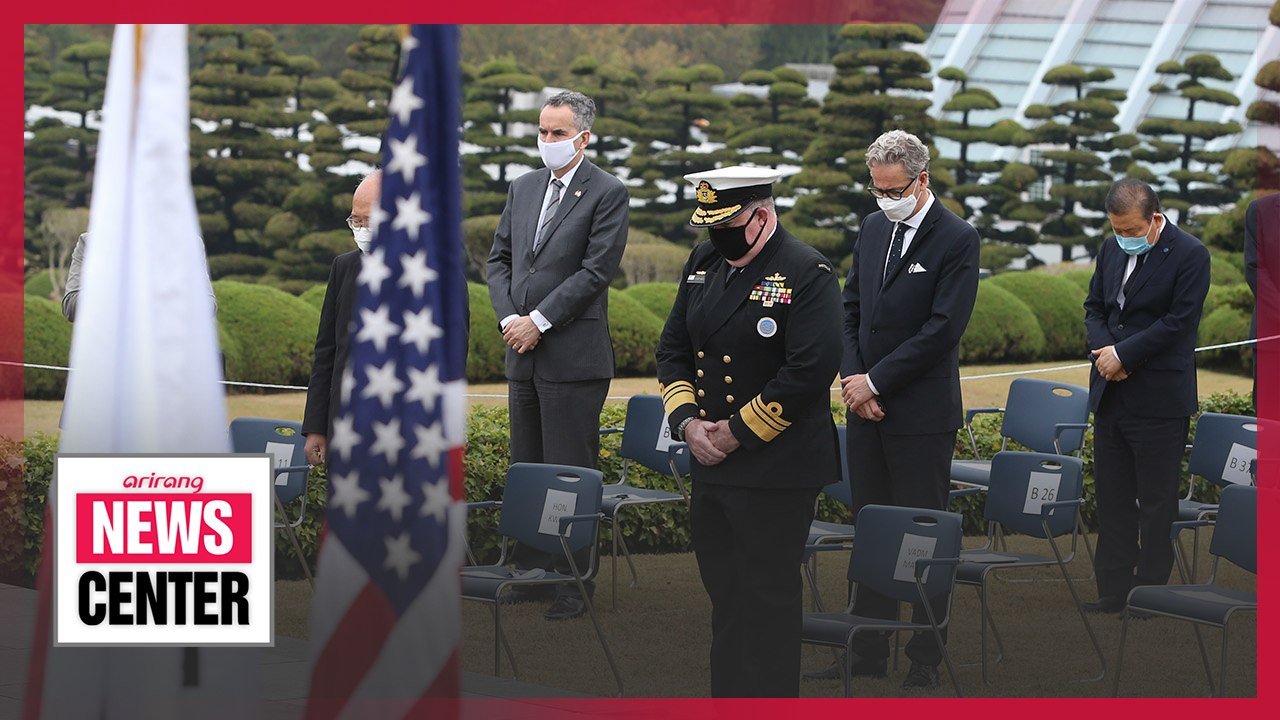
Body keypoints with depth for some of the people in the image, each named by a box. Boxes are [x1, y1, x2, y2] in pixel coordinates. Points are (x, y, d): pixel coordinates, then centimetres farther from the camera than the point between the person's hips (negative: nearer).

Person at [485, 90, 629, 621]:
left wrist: (539, 321, -14)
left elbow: (596, 270, -12)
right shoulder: (523, 188, 15)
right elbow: (500, 258, 14)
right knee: (525, 471, 10)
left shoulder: (608, 193, -5)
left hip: (573, 356, -7)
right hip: (523, 355, 7)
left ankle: (575, 583, 0)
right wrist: (509, 317, -2)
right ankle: (531, 569, 18)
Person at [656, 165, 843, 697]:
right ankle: (727, 699, 24)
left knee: (768, 598, 0)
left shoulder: (807, 273, -13)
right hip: (710, 465, 7)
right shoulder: (704, 262, 9)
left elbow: (811, 370, -21)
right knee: (725, 594, 14)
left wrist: (738, 432, -16)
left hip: (776, 470, -7)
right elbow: (673, 348, 14)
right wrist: (687, 421, -3)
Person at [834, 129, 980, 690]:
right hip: (867, 410, 6)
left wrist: (875, 381, -13)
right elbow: (852, 307, 14)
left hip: (921, 413, -6)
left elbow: (944, 328, -15)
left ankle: (926, 660, 6)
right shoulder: (873, 228, 11)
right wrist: (852, 378, -2)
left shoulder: (957, 240, -10)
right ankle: (868, 653, 16)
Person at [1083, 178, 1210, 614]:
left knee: (1156, 502, 0)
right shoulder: (1111, 251, 11)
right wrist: (1104, 349, -6)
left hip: (1160, 398, -7)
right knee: (1112, 497, 10)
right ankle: (1114, 590, 16)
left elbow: (1178, 321, -14)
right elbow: (1094, 307, 15)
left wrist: (1123, 354, -15)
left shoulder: (1189, 255, -10)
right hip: (1111, 394, 7)